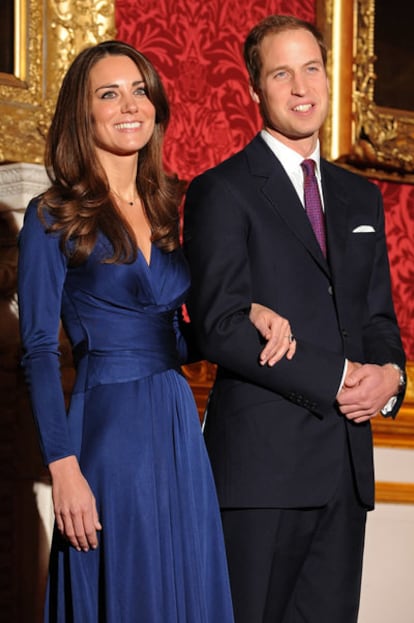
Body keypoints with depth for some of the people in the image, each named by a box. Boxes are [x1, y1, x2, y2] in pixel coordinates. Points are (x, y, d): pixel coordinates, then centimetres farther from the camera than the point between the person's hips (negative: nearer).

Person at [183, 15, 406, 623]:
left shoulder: (360, 197, 19)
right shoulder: (222, 192, -2)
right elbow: (221, 326, -11)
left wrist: (388, 374, -3)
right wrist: (334, 377, -14)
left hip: (347, 466, 6)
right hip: (262, 460, -6)